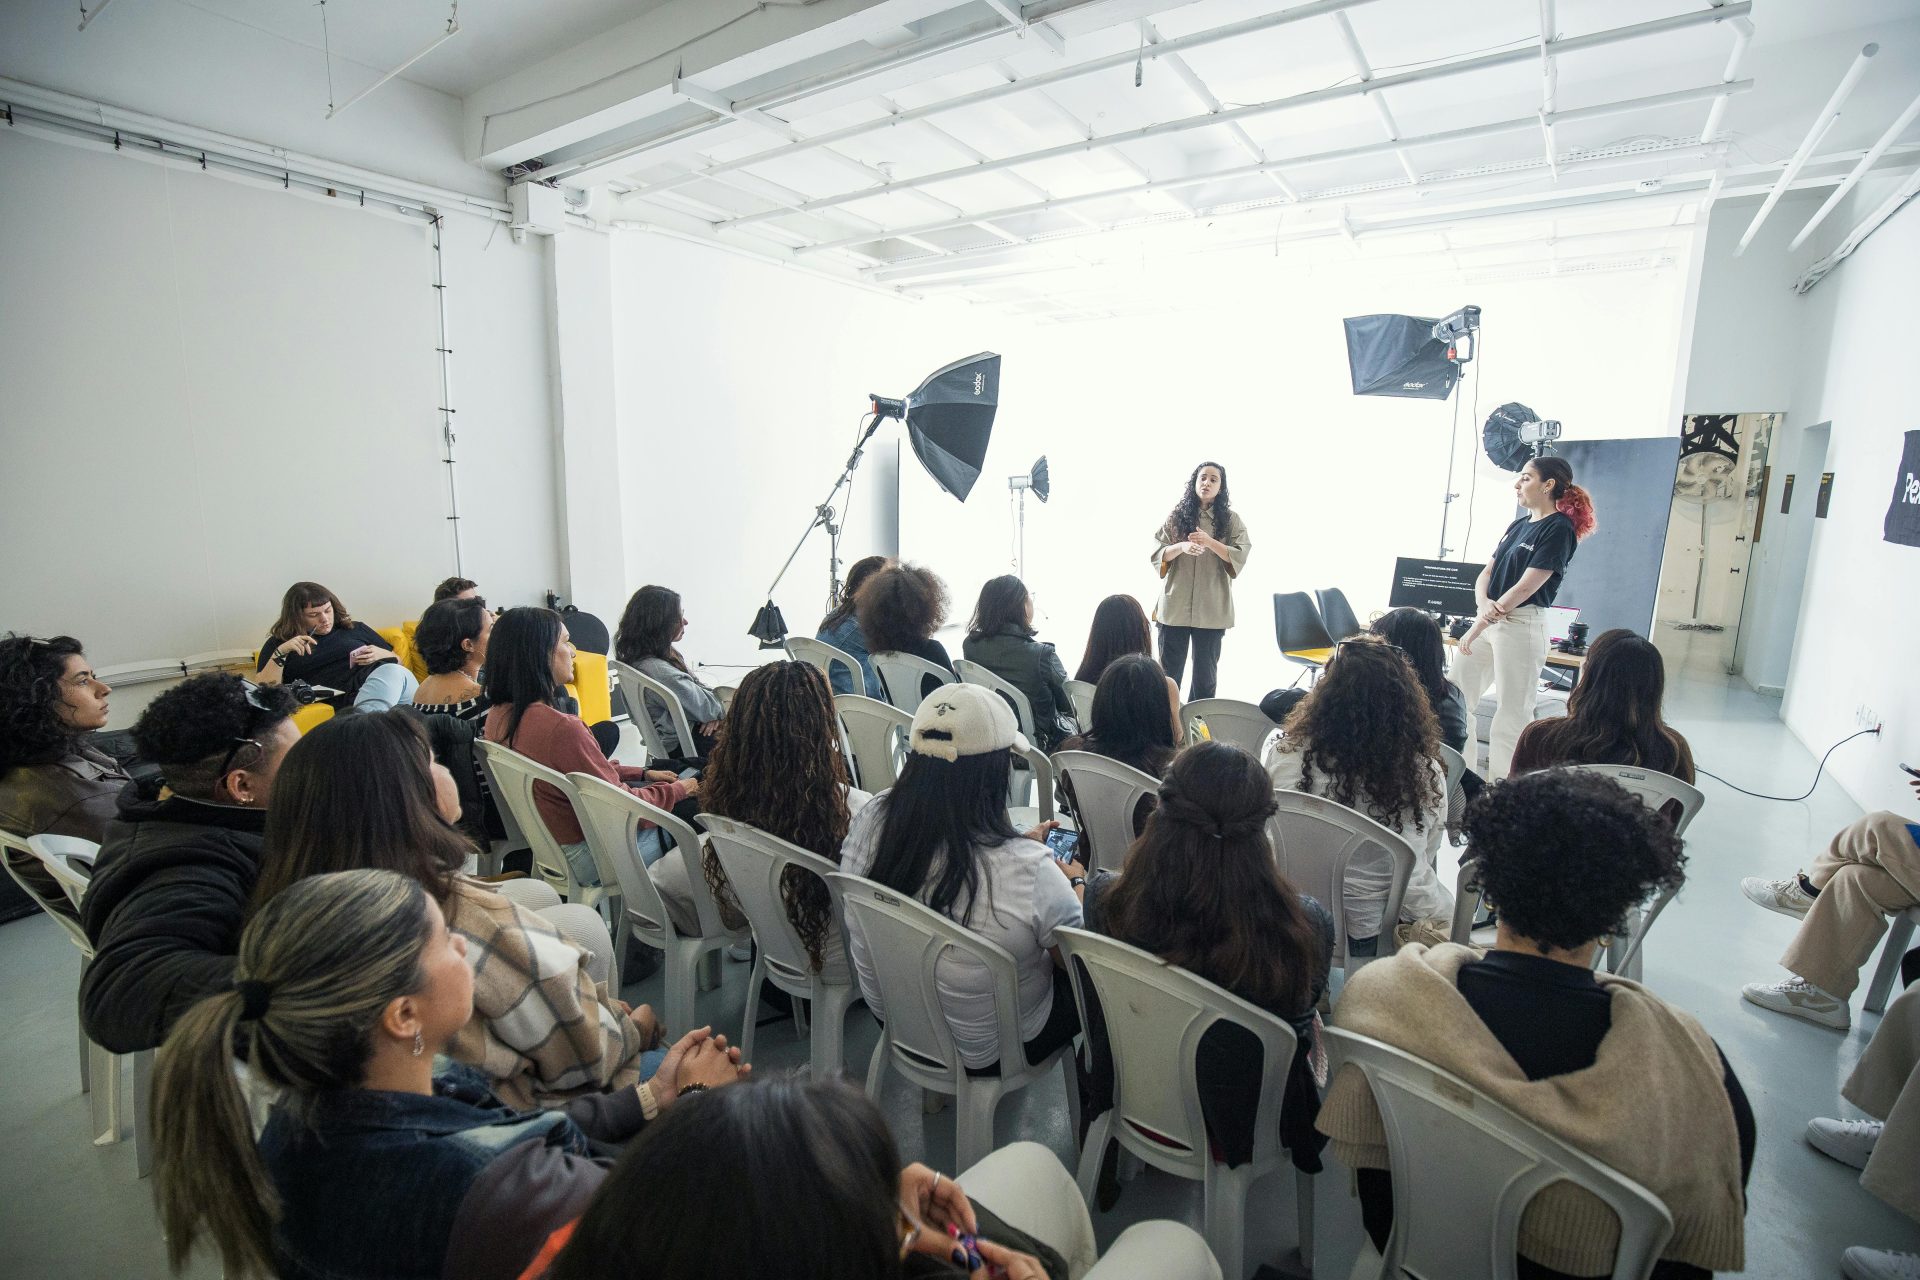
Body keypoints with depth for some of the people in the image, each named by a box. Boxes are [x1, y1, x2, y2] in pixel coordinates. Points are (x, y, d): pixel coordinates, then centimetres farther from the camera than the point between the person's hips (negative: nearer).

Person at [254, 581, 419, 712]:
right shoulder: (279, 643, 23)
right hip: (347, 699, -3)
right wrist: (281, 652, -1)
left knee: (395, 672, -39)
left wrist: (380, 653, 7)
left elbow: (398, 662, 30)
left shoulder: (355, 628, 28)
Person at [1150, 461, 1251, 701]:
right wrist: (1181, 547, -20)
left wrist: (1209, 542, -21)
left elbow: (1240, 557, -6)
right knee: (1169, 668, 5)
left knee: (1206, 671, 9)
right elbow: (1157, 553, 0)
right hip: (1175, 604, 0)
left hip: (1212, 608, 0)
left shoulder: (1231, 520, 4)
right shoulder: (1177, 515, 6)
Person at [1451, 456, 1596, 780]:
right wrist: (1485, 604, -11)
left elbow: (1525, 587, -15)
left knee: (1511, 711, -2)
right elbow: (1486, 572, 11)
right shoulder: (1519, 524, 15)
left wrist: (1479, 626, -16)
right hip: (1491, 620, 8)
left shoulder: (1559, 528, -9)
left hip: (1522, 624, -8)